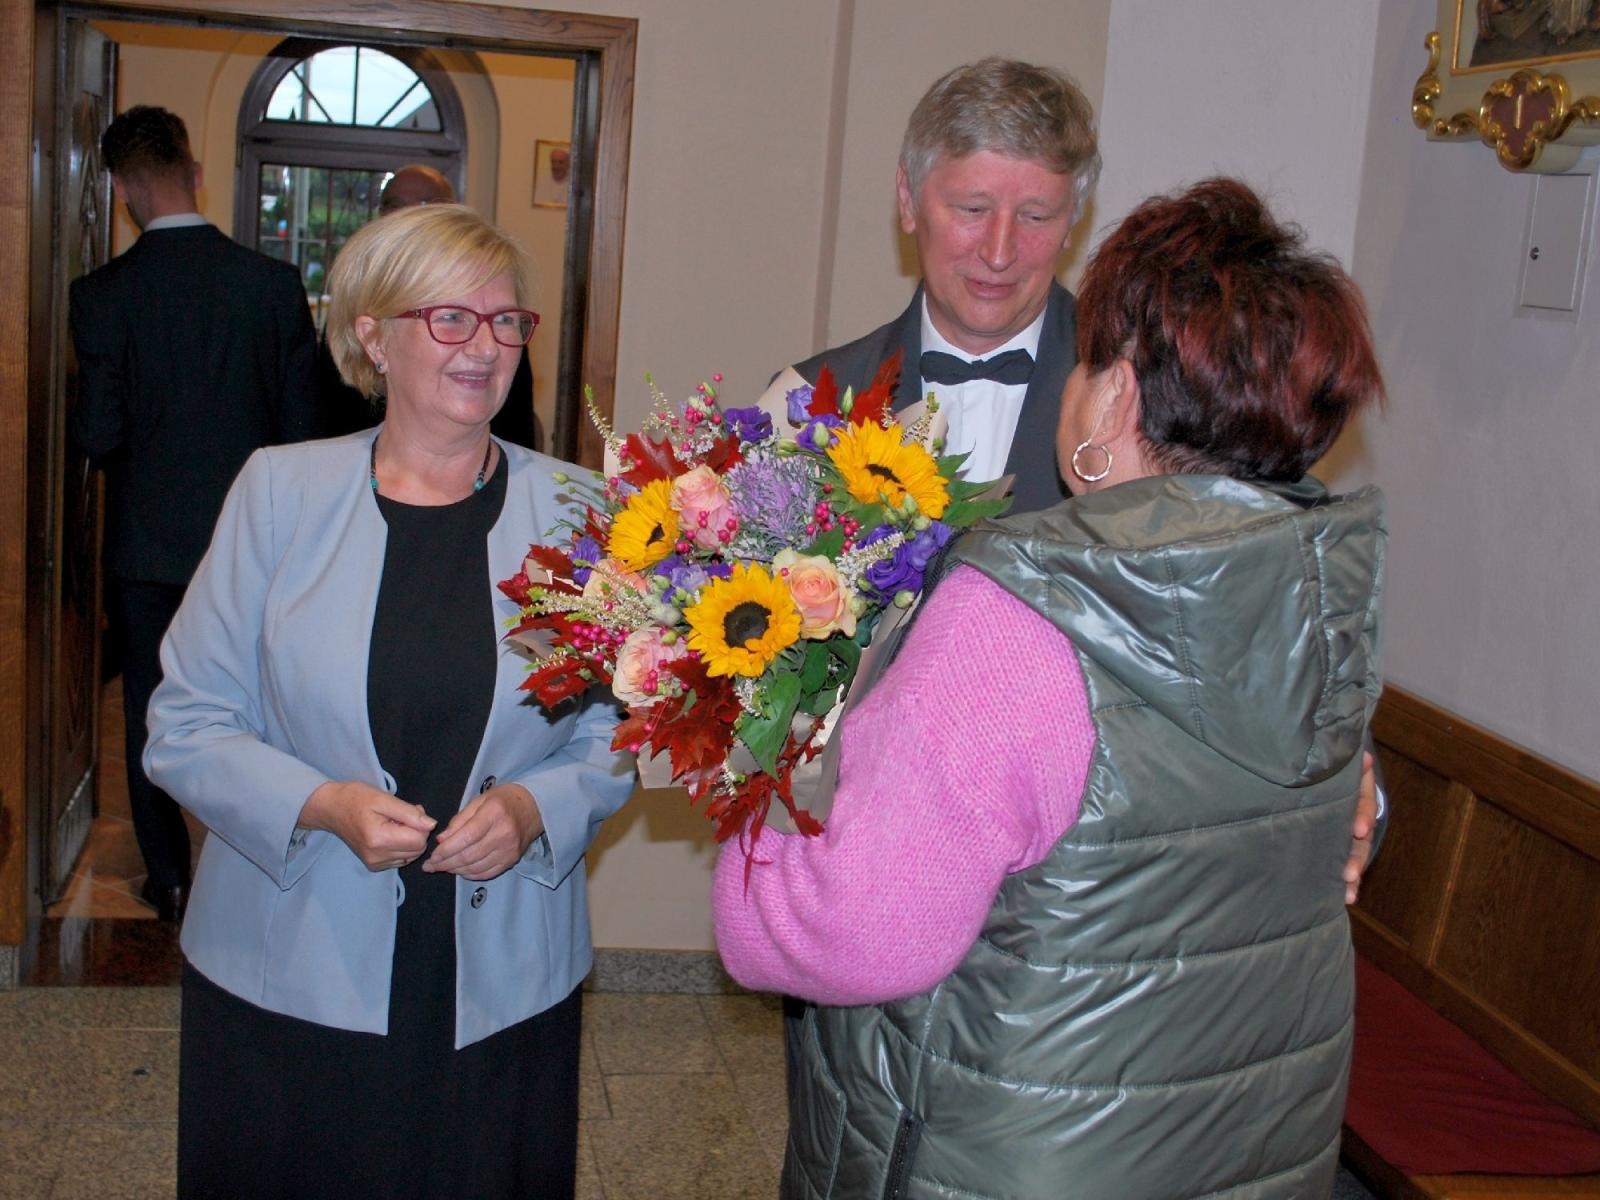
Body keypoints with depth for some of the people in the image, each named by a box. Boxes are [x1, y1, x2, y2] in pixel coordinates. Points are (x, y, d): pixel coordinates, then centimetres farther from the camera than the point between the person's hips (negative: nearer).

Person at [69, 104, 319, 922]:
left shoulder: (102, 295, -12)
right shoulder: (275, 283, -9)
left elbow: (96, 435, -13)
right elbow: (303, 424, -6)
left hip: (146, 540, -1)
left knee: (152, 709, 13)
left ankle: (169, 881, 21)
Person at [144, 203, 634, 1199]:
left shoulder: (574, 510, 1)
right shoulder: (281, 491, -2)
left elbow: (617, 734, 5)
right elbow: (187, 724, -1)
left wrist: (532, 808, -15)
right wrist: (322, 805, -17)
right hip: (289, 979, 0)